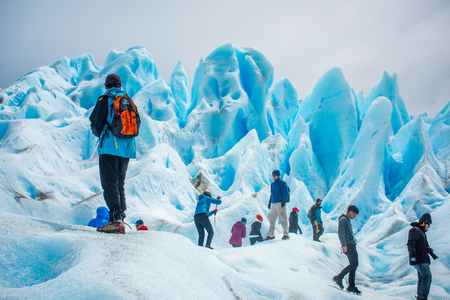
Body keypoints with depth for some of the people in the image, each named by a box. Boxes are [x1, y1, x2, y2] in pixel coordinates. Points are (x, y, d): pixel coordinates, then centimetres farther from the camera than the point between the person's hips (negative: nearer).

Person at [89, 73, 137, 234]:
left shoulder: (105, 99, -3)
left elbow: (95, 123, -4)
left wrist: (100, 135, 16)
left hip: (110, 148, -6)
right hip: (126, 148, 6)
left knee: (110, 184, -7)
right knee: (120, 184, 12)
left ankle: (116, 221, -16)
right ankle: (121, 218, 7)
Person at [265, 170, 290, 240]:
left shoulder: (282, 183, -3)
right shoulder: (272, 184, 20)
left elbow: (286, 193, -9)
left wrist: (283, 201, -17)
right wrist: (269, 202, 20)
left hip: (280, 203, -8)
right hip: (273, 204, 8)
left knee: (282, 219, -7)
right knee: (271, 219, 6)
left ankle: (286, 234, -2)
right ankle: (271, 235, 11)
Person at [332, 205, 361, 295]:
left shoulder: (347, 220, 25)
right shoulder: (343, 220, -6)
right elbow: (340, 232, -18)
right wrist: (344, 245, -26)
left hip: (352, 245, 10)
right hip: (348, 245, -10)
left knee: (353, 265, 6)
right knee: (354, 264, -18)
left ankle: (351, 286, 7)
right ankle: (339, 277, -14)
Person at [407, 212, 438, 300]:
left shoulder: (421, 232, 23)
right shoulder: (415, 230, -10)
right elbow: (411, 244, -22)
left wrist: (432, 253, 43)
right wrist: (412, 255, -32)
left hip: (423, 259, 10)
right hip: (420, 260, -10)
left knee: (422, 278, 11)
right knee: (427, 277, -15)